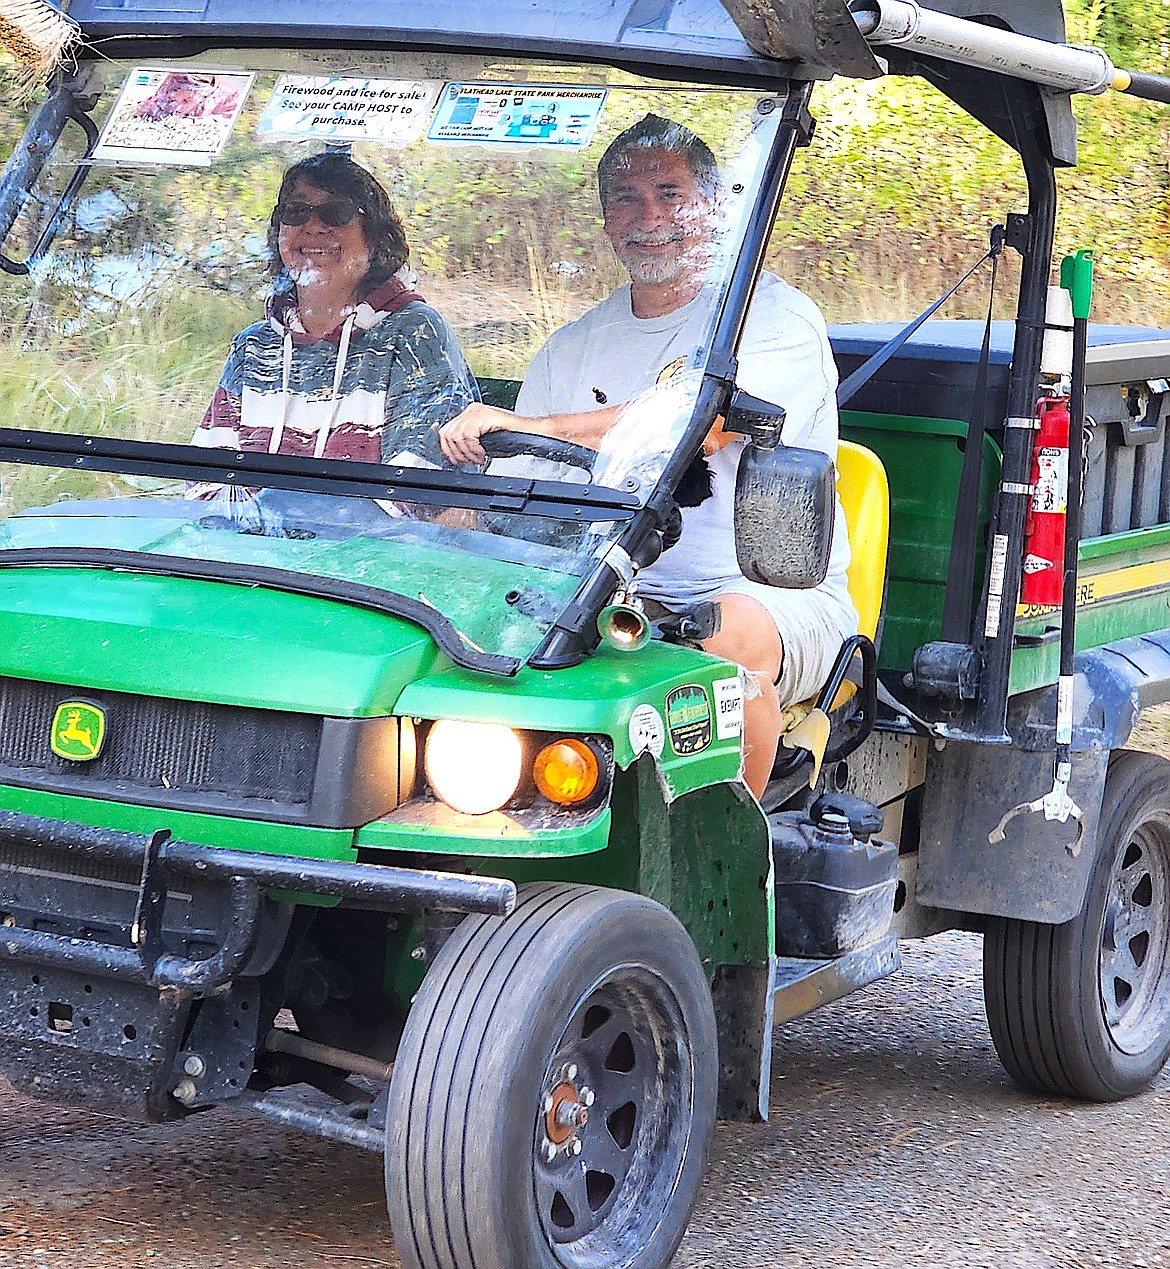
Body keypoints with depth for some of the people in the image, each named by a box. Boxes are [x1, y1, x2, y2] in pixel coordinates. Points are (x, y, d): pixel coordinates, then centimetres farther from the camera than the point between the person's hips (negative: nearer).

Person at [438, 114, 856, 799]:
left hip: (776, 593, -4)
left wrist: (525, 426, -25)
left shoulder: (778, 318, -3)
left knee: (727, 633, -38)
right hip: (623, 597, 5)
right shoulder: (575, 345, 17)